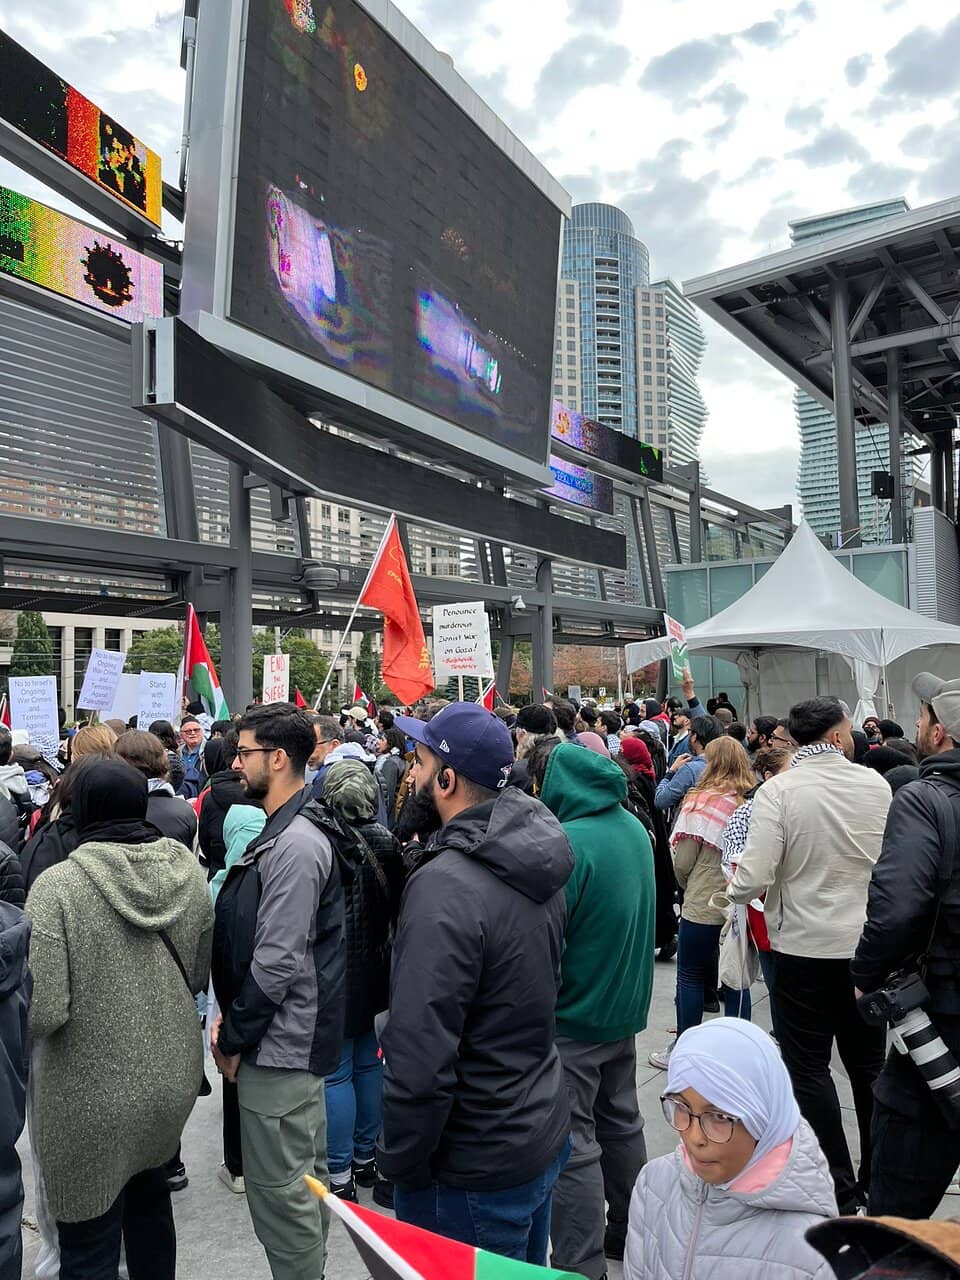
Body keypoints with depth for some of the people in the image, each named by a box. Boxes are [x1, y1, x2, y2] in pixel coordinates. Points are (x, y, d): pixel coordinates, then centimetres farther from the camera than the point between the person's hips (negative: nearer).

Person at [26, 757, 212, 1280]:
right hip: (174, 1076, 5)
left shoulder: (57, 887, -21)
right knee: (147, 1191, 29)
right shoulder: (187, 870, -7)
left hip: (91, 1098, -4)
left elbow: (43, 1010, -22)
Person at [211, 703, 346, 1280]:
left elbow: (278, 960, -23)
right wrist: (232, 1017, 8)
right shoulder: (289, 831, 9)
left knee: (280, 1188, 5)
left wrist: (234, 1037, -11)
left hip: (279, 1045, -10)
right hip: (292, 1038, 10)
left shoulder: (295, 843, -23)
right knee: (304, 1174, 23)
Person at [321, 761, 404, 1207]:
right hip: (373, 974, 6)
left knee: (337, 1073, 5)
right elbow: (396, 907, 6)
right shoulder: (386, 843, -3)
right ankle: (365, 1158, 32)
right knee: (368, 1062, 17)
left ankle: (340, 1177, 16)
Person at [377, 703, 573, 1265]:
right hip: (546, 1136, 8)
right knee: (526, 1267, 26)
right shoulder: (538, 863, -2)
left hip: (475, 1169, -8)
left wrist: (402, 1163, -13)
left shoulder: (446, 886, -30)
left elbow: (421, 1056, -28)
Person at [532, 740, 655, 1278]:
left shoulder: (568, 843, -25)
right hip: (625, 1006, 9)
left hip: (575, 1016, -9)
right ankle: (628, 1237, 39)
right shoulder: (635, 828, 1)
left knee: (573, 1144, 3)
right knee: (622, 1123, 22)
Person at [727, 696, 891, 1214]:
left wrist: (733, 888, 0)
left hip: (802, 947, -4)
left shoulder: (777, 791, -18)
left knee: (809, 1068, 11)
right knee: (868, 1063, 19)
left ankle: (840, 1189, 20)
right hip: (867, 945, 4)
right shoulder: (876, 784, -7)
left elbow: (753, 879, -22)